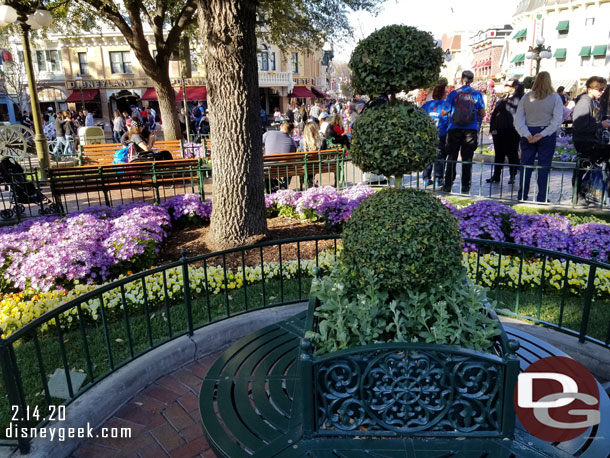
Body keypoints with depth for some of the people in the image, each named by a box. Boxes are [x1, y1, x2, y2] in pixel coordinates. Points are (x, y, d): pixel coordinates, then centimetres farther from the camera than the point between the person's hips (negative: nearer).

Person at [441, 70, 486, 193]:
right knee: (467, 158, 5)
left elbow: (444, 111, 2)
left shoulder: (454, 93, 1)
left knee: (452, 157, 6)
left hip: (454, 129, 0)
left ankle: (448, 184, 5)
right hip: (471, 130, 1)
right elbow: (482, 114, 8)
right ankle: (465, 186, 6)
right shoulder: (477, 94, 4)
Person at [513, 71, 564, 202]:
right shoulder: (555, 98, -2)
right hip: (547, 135, -1)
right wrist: (542, 134, -14)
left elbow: (518, 119, -4)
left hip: (528, 134, 2)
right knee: (544, 167, 4)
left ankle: (522, 197, 10)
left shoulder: (526, 97, 2)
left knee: (526, 166, 7)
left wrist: (527, 135, -10)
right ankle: (541, 198, 6)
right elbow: (557, 120, -11)